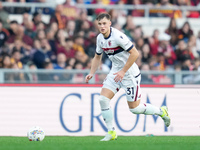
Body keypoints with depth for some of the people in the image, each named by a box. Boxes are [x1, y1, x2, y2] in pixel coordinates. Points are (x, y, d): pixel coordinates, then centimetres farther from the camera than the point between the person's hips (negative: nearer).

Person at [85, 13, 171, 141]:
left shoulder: (118, 36, -23)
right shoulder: (100, 38, 2)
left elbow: (135, 53, -24)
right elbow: (97, 57, 19)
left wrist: (123, 71, -23)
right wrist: (92, 73, 6)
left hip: (130, 73, -7)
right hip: (115, 72, 7)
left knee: (134, 108, -1)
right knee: (103, 99, -8)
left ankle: (161, 112, 24)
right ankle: (111, 133, 2)